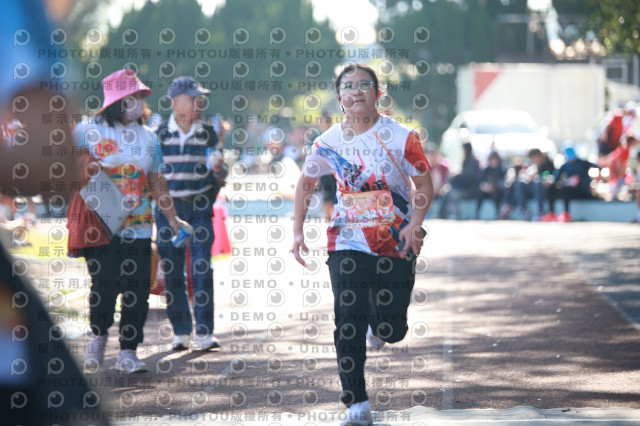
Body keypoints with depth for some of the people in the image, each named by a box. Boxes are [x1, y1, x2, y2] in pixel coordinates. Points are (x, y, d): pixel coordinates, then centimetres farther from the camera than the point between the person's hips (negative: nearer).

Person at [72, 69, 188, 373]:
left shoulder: (147, 137, 14)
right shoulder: (89, 131, 2)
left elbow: (156, 182, 19)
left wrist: (172, 218, 16)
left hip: (138, 227, 4)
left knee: (137, 290, -3)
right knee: (104, 284, -11)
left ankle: (128, 352, 5)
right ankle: (98, 336, 15)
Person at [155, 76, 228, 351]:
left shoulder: (208, 135, 5)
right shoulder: (160, 135, 3)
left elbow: (219, 176, 8)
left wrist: (218, 168, -15)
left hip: (199, 208, 0)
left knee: (202, 270, -7)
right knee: (172, 272, 1)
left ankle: (204, 332, -5)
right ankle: (181, 331, 10)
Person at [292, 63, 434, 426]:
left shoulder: (401, 137, -8)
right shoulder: (329, 142, -2)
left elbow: (425, 184, -1)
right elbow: (306, 182, 14)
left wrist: (415, 223, -18)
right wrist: (298, 231, 6)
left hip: (397, 244, -1)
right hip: (348, 243, 1)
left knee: (392, 330, 1)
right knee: (348, 325, -9)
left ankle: (378, 324, 40)